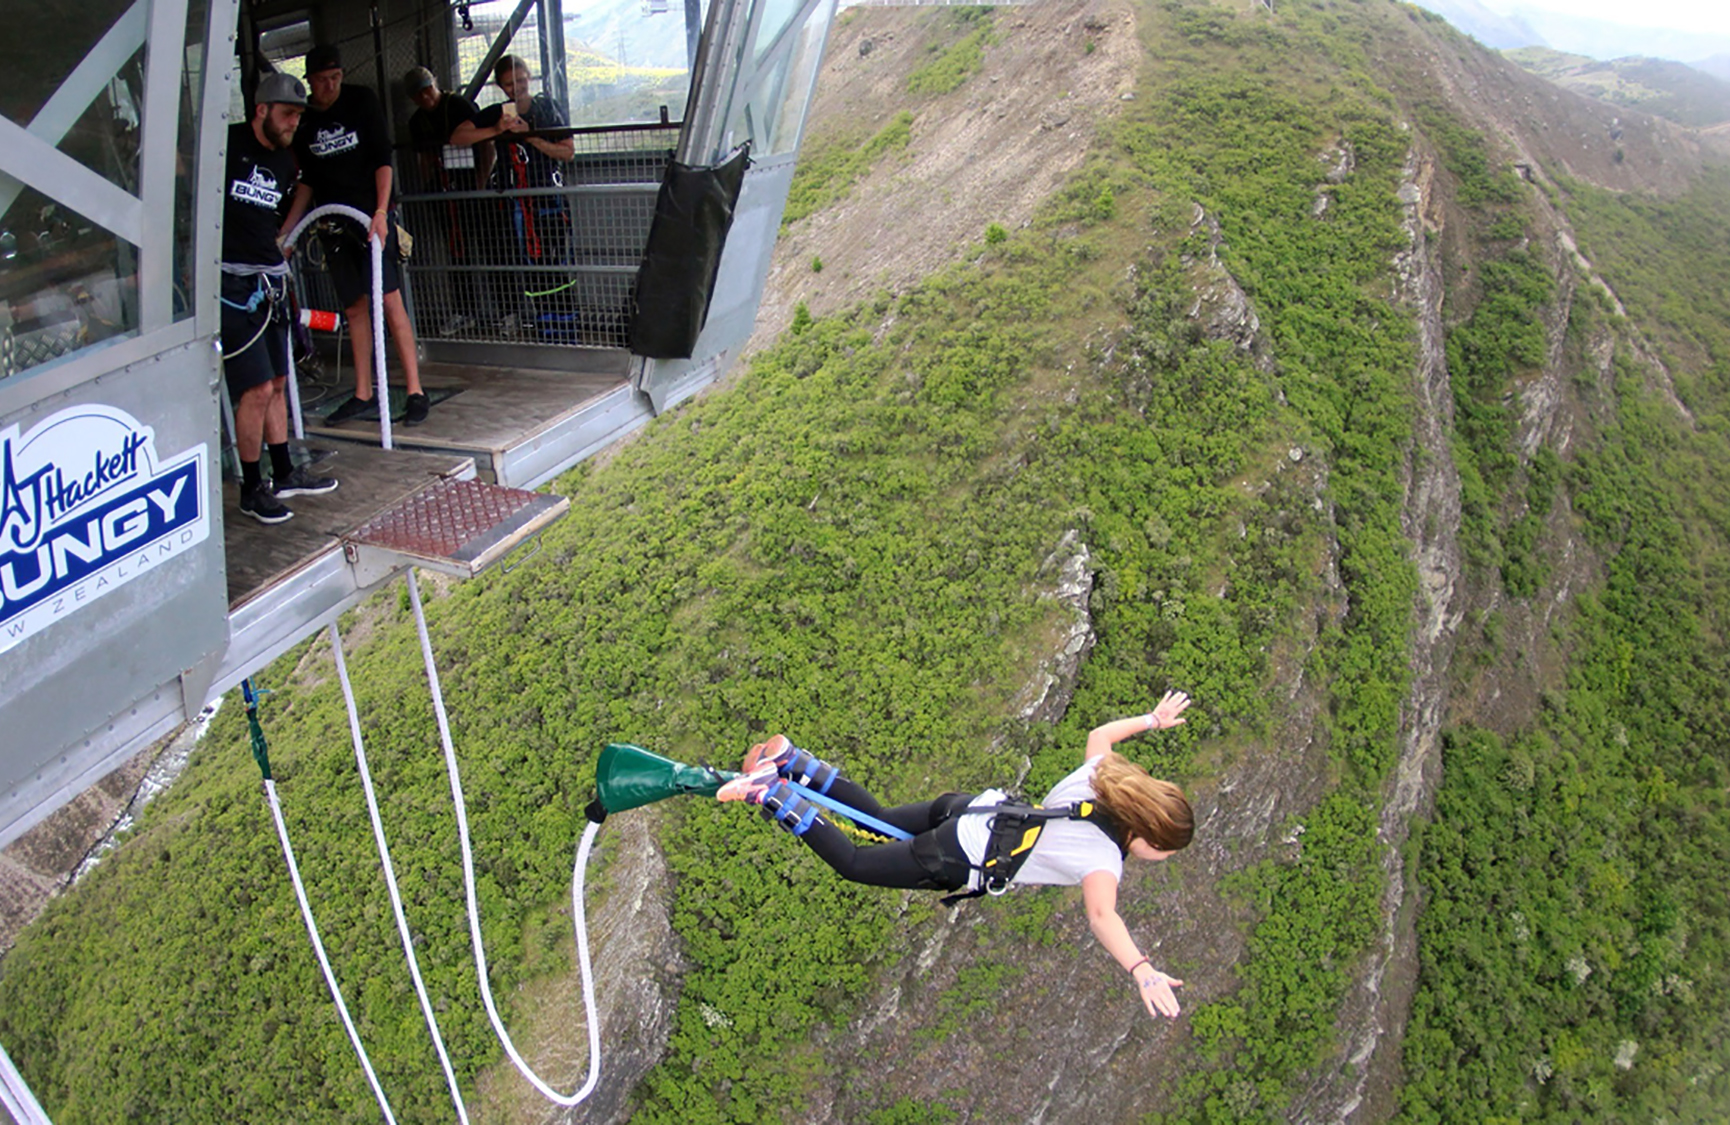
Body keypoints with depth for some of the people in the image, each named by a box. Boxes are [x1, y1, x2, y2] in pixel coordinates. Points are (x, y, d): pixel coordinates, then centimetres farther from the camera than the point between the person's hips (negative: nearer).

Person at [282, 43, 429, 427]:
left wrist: (381, 211, -18)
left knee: (389, 299, -12)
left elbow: (382, 159, -6)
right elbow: (307, 182, 15)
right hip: (332, 223, 4)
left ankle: (415, 390, -12)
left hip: (371, 216, -4)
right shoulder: (303, 120, 8)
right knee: (354, 307, 5)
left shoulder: (362, 101, -1)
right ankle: (362, 393, 11)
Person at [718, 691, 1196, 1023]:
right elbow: (1102, 916, -42)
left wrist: (1153, 720, 31)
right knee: (851, 862, 6)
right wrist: (1141, 971, -54)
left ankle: (792, 762, 19)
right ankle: (772, 793, -2)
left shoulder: (1102, 778, -2)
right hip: (957, 862, -7)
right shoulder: (1104, 859, -22)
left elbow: (1098, 735, 19)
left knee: (878, 821, 27)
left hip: (969, 810, 7)